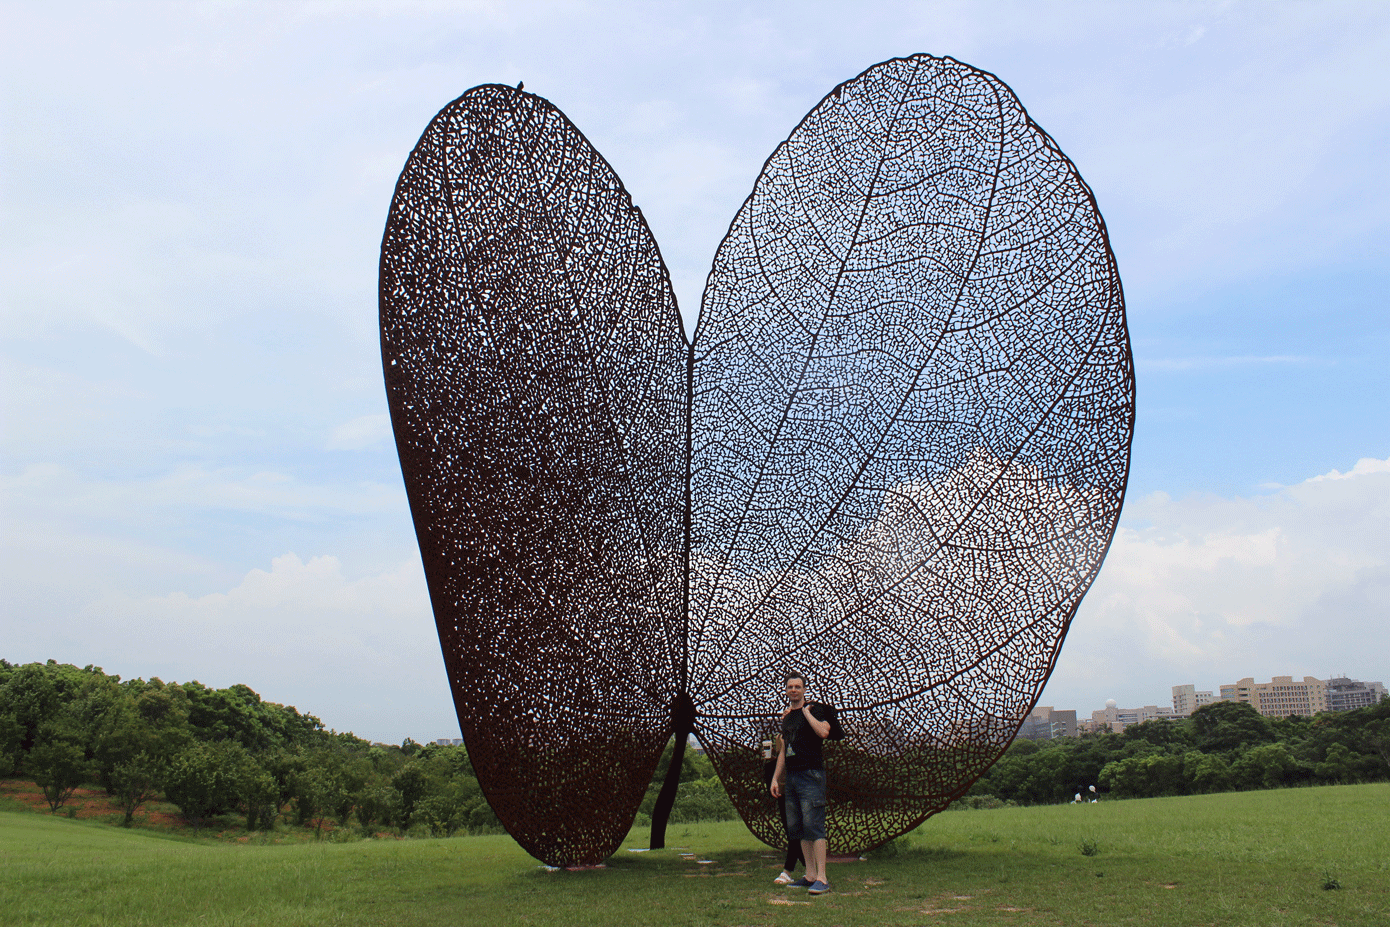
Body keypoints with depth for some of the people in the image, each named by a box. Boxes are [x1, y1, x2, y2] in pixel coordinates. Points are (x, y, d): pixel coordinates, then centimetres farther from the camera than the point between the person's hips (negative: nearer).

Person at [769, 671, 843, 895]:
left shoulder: (814, 710, -3)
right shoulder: (786, 717, 18)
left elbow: (823, 732, -24)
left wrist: (806, 712, -14)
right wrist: (775, 778, 17)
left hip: (811, 774, -8)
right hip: (791, 777, 8)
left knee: (813, 826, -12)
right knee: (797, 827, 8)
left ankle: (822, 878, -10)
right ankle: (810, 875, 15)